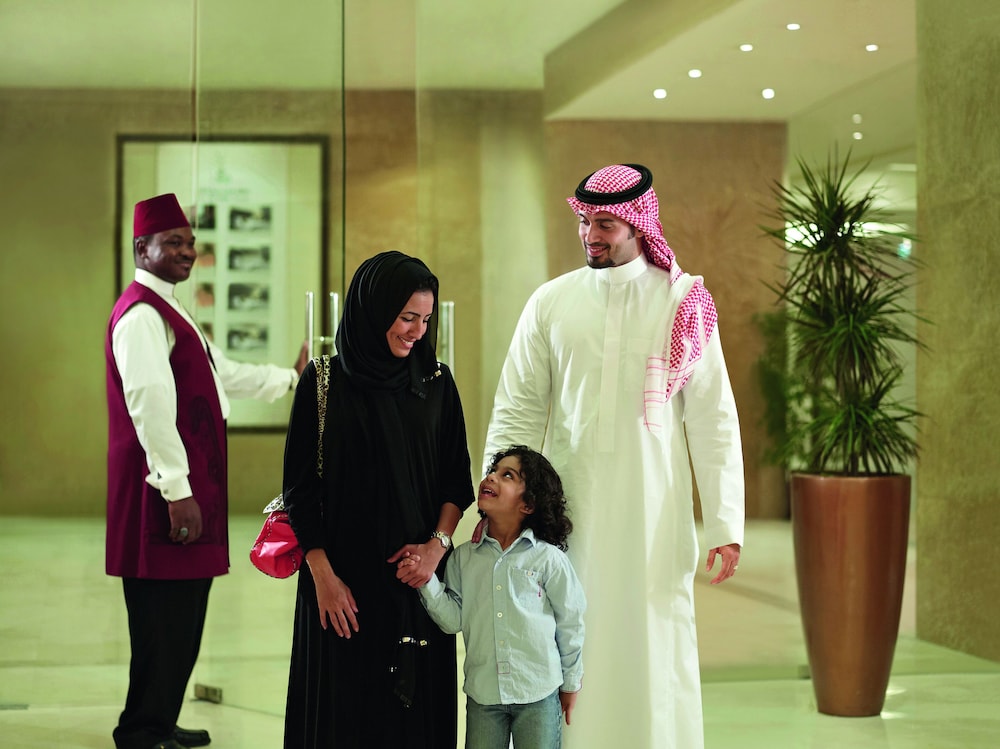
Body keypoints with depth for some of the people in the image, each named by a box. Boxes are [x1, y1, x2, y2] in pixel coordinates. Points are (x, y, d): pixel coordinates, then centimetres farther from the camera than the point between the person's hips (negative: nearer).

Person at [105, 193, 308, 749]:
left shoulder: (169, 311, 20)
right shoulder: (142, 314, -13)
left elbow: (224, 375, 30)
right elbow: (149, 403, -21)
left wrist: (289, 378, 33)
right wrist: (176, 490, -23)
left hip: (190, 487, 10)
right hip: (165, 493, -10)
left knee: (183, 619, 15)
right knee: (164, 617, -5)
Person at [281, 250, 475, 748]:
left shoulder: (436, 382, 4)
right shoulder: (324, 381, -4)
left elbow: (457, 479, 7)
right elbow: (301, 487, -3)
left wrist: (439, 543, -10)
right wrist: (323, 575, -10)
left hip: (418, 575, 2)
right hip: (346, 580, -2)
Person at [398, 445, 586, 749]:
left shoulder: (548, 558, -7)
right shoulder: (463, 557, 3)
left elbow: (570, 622, 1)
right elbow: (454, 619, 0)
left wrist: (571, 682, 8)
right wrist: (427, 582, -14)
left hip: (539, 692, -3)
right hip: (482, 692, 3)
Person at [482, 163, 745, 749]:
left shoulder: (683, 304, 1)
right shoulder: (551, 302, 5)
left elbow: (714, 419, 0)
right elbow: (517, 412, 6)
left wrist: (727, 525, -5)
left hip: (654, 511, -1)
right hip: (570, 509, 1)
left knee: (654, 650, 2)